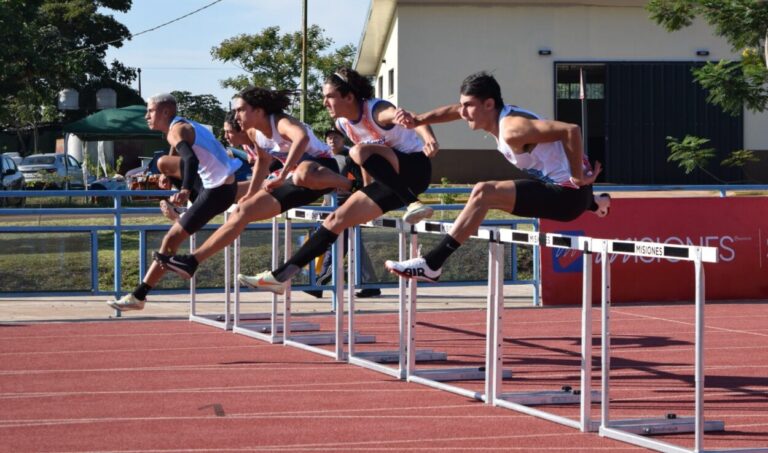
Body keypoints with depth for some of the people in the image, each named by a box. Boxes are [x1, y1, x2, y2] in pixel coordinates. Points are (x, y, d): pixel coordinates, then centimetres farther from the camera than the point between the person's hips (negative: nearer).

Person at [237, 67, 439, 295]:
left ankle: (413, 203, -34)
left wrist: (429, 138, -62)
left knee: (360, 152, -32)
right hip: (392, 183, 8)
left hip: (416, 166, -8)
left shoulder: (376, 110, -20)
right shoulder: (343, 124, 5)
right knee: (337, 219, 2)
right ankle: (280, 276, 4)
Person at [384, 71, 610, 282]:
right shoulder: (500, 113, 4)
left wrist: (578, 178, -25)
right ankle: (595, 203, 64)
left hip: (568, 194, -10)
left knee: (483, 193, -21)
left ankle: (431, 264, -21)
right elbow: (457, 110, 22)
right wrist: (418, 120, 13)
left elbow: (572, 131, -33)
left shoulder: (512, 130, -24)